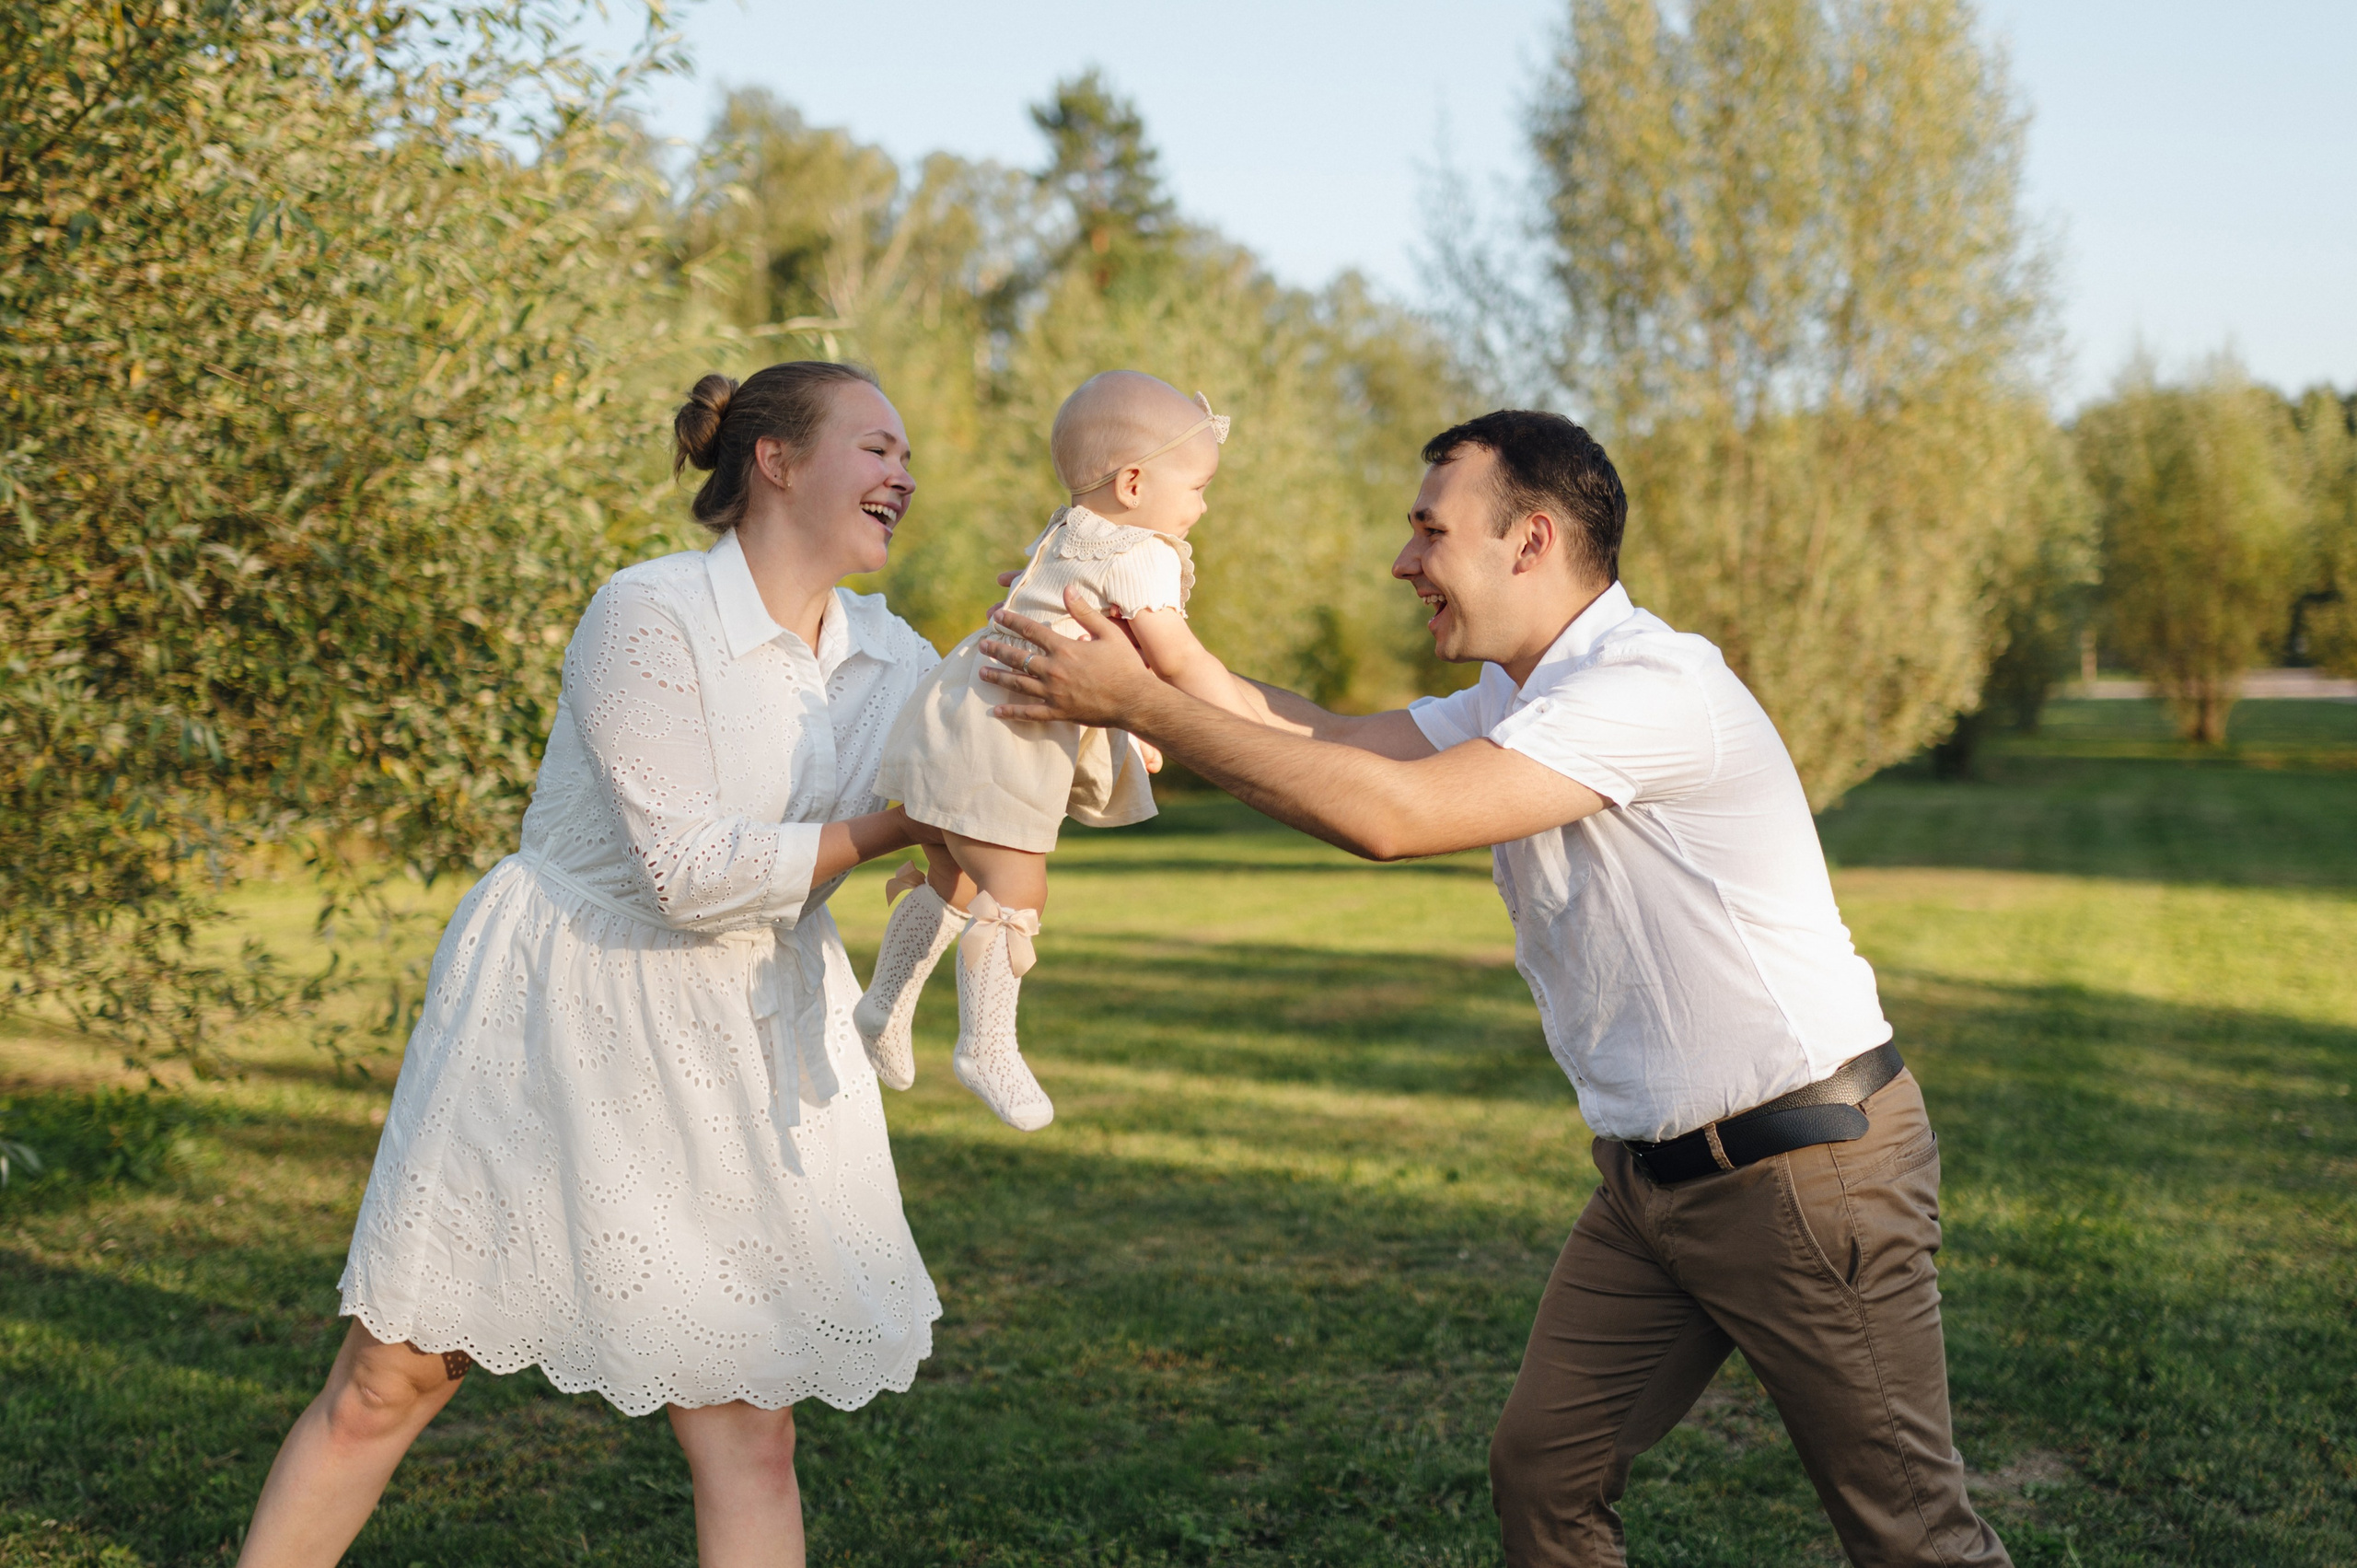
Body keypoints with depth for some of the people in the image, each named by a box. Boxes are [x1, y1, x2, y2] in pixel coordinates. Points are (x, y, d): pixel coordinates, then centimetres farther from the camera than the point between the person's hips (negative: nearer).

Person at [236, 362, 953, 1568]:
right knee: (391, 1377, 5)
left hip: (733, 1060, 5)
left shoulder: (889, 659, 6)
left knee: (750, 1432, 3)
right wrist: (894, 827, -17)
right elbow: (691, 872, -21)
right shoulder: (647, 618, -15)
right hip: (554, 1025, -5)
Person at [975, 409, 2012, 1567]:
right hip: (1651, 1170, 9)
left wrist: (1138, 702, -24)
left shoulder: (1653, 686, -22)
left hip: (1804, 1165, -9)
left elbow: (1387, 814, -29)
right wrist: (1144, 635, -3)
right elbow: (1330, 740, 8)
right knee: (1542, 1470, 7)